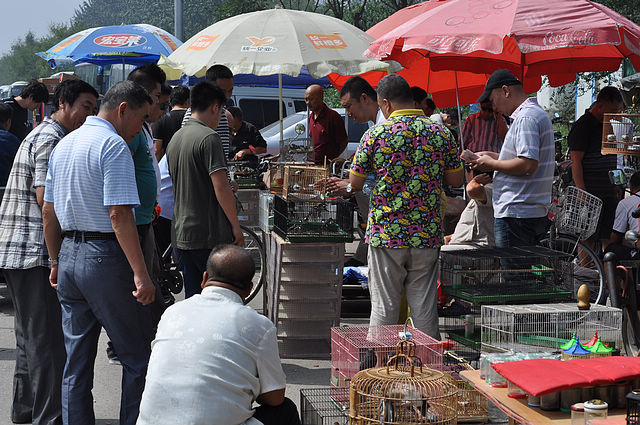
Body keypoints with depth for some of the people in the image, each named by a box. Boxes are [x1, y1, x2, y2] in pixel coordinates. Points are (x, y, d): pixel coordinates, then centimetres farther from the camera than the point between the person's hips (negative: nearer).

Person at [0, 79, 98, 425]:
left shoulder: (44, 135, 21)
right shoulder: (50, 138, -12)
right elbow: (46, 198, -19)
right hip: (35, 253, -11)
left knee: (31, 335, 17)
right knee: (47, 337, -9)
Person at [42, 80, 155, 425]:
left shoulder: (63, 145, 14)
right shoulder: (113, 145, -13)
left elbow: (48, 211, 18)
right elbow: (119, 215, -21)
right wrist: (140, 274, -22)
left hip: (69, 255, 8)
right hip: (105, 256, -8)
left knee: (77, 360, 11)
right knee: (137, 357, 1)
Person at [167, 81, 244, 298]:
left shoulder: (175, 139, 13)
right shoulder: (208, 137, -14)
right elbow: (221, 187, -19)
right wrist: (236, 226, -11)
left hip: (181, 234, 8)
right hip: (209, 236, -8)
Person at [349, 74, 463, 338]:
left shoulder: (376, 134, -6)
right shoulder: (441, 134, 1)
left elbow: (355, 183, -1)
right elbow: (456, 180, 7)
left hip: (386, 233, -2)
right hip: (427, 235, 2)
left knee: (384, 305, 4)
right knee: (425, 306, 8)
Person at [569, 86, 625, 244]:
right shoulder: (583, 125, -9)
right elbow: (576, 161, -14)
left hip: (609, 192, 7)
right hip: (591, 192, -7)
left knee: (608, 237, 6)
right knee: (588, 238, -5)